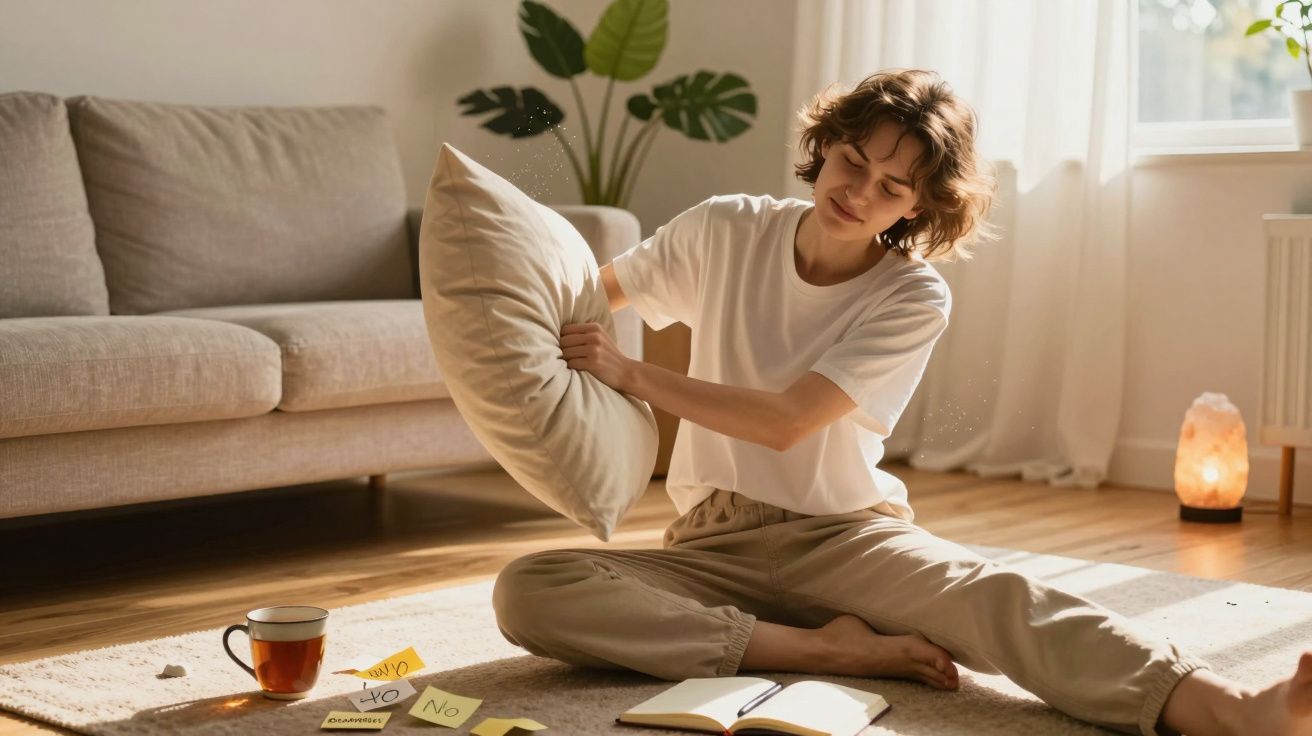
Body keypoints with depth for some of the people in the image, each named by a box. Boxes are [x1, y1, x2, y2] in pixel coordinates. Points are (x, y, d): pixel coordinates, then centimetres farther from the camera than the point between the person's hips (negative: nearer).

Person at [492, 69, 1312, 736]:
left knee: (994, 592, -36)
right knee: (529, 592, -28)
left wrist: (630, 373, -17)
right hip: (716, 543, 2)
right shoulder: (723, 232, 0)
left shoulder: (914, 298, -8)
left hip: (848, 532, -2)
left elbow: (784, 422, -16)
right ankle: (827, 648, -28)